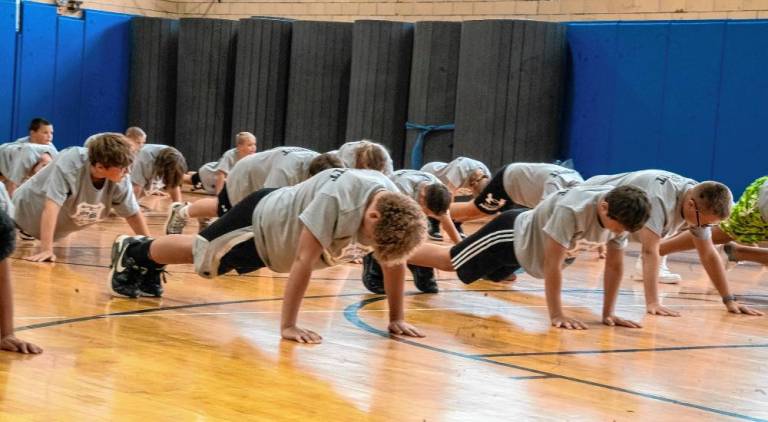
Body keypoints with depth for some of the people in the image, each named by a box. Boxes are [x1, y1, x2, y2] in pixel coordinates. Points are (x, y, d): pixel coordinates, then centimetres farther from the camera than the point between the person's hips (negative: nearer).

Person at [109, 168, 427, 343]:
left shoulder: (393, 204, -24)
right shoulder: (337, 198, -44)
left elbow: (394, 260, -11)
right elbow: (304, 261, -42)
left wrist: (396, 318, -12)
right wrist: (288, 325, -39)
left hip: (277, 236, 6)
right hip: (261, 222, -6)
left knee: (204, 256, 26)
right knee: (199, 254, 17)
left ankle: (149, 265, 50)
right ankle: (133, 251, 42)